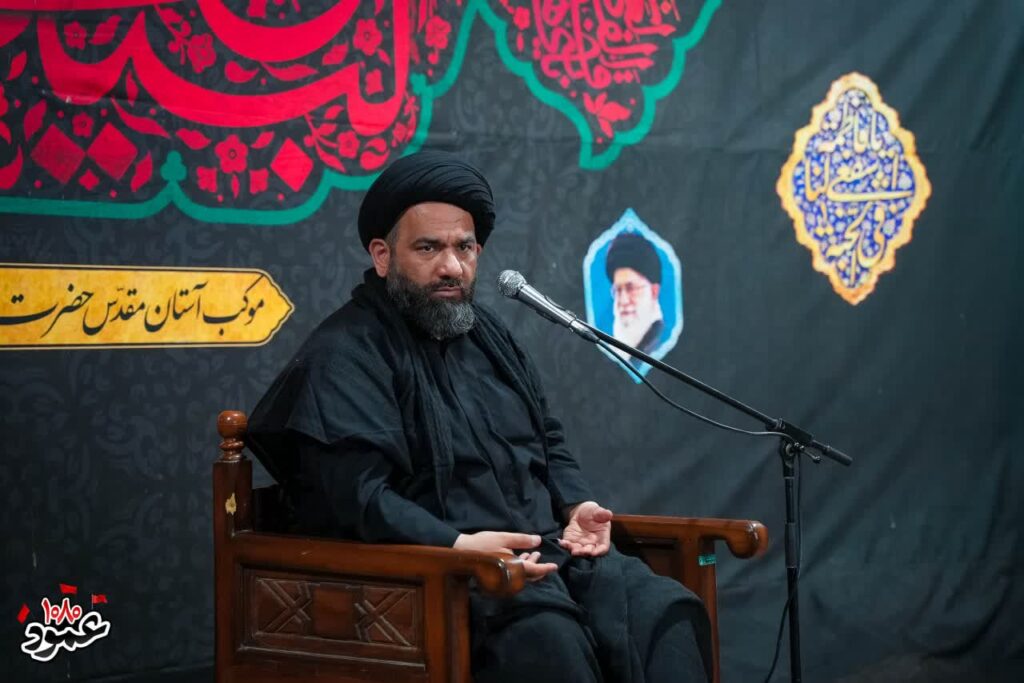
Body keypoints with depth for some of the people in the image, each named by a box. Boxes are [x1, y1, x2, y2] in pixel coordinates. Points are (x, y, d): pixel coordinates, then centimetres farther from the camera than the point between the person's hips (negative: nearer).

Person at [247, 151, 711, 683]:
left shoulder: (488, 335, 22)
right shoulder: (344, 356, -6)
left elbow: (548, 441, 29)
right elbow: (357, 494, -18)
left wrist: (576, 506, 8)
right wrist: (456, 546, -29)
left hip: (550, 552, 8)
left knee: (665, 611, -20)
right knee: (549, 638, -37)